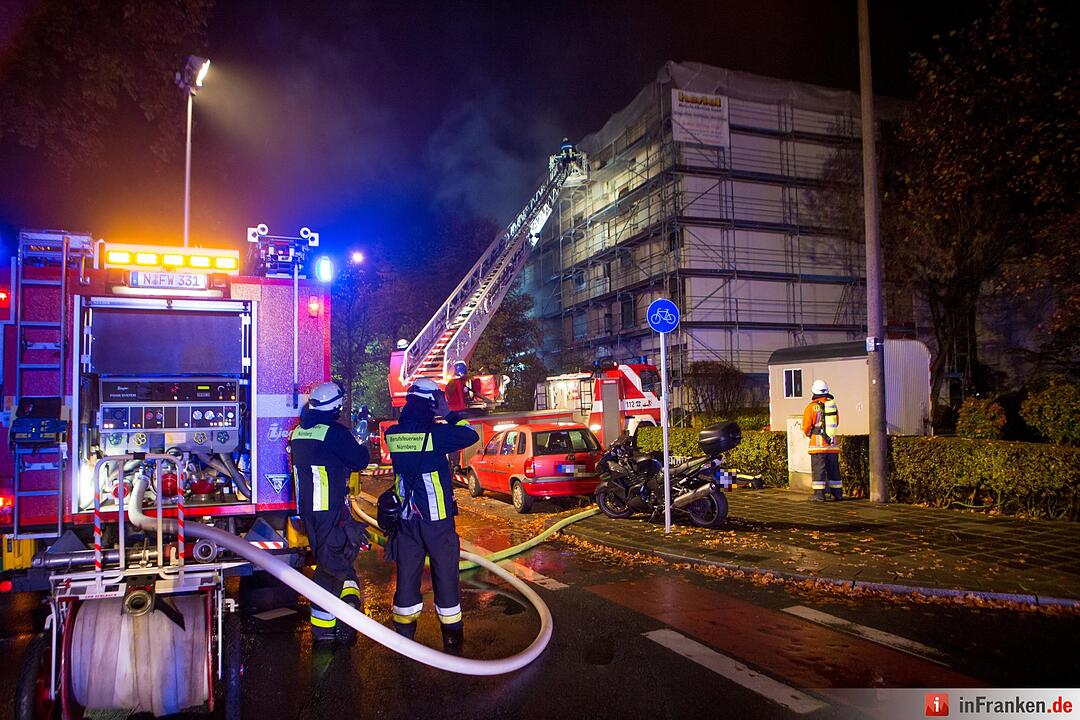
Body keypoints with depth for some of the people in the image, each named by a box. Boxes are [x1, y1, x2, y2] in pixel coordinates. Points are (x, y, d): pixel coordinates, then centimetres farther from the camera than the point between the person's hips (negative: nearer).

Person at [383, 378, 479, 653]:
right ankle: (452, 639, 17)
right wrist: (448, 415, 0)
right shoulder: (435, 433, -16)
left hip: (406, 518, 4)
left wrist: (436, 420, 10)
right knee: (445, 576, 8)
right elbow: (471, 435, -6)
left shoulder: (392, 434, -2)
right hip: (437, 518, -4)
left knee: (407, 575, 13)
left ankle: (404, 636, 21)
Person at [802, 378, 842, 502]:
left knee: (818, 468, 0)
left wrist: (808, 434, 14)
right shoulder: (833, 405, 4)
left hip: (818, 445, -4)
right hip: (833, 445, 4)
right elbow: (837, 423, 15)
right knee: (834, 469, 13)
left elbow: (806, 427, -7)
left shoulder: (811, 407, -10)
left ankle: (819, 494, -1)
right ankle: (837, 493, 19)